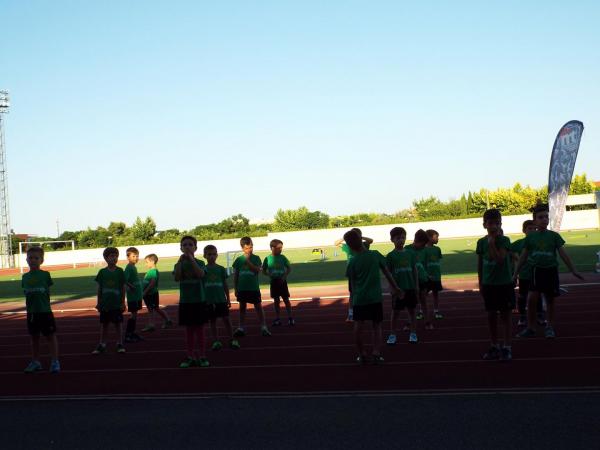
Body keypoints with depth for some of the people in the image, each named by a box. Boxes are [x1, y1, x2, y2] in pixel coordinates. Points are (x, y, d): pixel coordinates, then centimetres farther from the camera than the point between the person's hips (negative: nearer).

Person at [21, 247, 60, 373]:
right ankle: (35, 362, 25)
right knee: (34, 338, 14)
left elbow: (47, 292, 0)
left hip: (45, 311, -4)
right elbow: (26, 294, 11)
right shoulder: (25, 277, 5)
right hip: (31, 313, 4)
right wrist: (29, 307, 4)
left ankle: (55, 362, 7)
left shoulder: (45, 275, -5)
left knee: (51, 336, 2)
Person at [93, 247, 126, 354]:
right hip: (105, 304, 1)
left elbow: (123, 288, 1)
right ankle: (102, 345, 17)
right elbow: (99, 288, 6)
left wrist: (123, 303, -2)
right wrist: (98, 303, 5)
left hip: (117, 304, -1)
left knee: (118, 323, 5)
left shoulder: (120, 271, -2)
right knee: (104, 324, 9)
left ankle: (120, 344, 15)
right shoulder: (102, 272, 0)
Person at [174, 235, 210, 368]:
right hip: (185, 301, 2)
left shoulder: (199, 263, -2)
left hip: (199, 301, -2)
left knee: (199, 329, 5)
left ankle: (202, 356, 11)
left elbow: (201, 274, -22)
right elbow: (177, 278, -15)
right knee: (189, 330, 8)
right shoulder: (180, 264, 3)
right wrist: (180, 261, -19)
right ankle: (191, 357, 14)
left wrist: (191, 259, -22)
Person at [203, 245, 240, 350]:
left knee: (226, 319, 0)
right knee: (212, 321, 7)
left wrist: (228, 299, 6)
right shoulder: (203, 269, 1)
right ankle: (216, 341, 14)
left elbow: (225, 285, 7)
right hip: (209, 300, 0)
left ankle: (232, 340, 4)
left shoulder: (221, 269, 3)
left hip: (221, 299, 0)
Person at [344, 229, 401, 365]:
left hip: (359, 299, -2)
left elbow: (352, 284, 3)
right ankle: (376, 354, 4)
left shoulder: (352, 262, -4)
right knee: (376, 326, 12)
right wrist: (395, 287, 17)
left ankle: (361, 355, 7)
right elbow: (387, 273, 6)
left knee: (358, 328, 3)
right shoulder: (376, 255, -2)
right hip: (376, 297, 2)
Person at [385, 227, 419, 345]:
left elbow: (415, 270, 7)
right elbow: (388, 274, -4)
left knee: (412, 310, 9)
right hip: (398, 288, -2)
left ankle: (413, 334, 18)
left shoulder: (410, 253, 3)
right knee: (395, 312, 4)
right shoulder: (390, 256, -4)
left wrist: (416, 286, 3)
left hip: (411, 287, 2)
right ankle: (393, 335, 13)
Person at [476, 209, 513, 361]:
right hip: (488, 284, 4)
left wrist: (492, 243, -22)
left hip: (504, 283, -4)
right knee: (491, 315, 9)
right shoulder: (481, 242, 3)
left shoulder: (504, 240, -8)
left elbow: (500, 259, -22)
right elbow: (480, 264, 9)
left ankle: (507, 347, 8)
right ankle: (494, 347, 20)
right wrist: (480, 283, 10)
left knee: (505, 314, 2)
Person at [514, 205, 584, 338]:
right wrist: (515, 274, 5)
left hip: (551, 271, 1)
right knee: (532, 298, -12)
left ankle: (549, 327, 22)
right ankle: (530, 328, -1)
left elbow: (563, 254, 3)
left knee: (550, 299, 7)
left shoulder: (554, 236, 1)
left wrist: (573, 270, -1)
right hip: (536, 271, -1)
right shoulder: (530, 237, 1)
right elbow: (523, 257, 6)